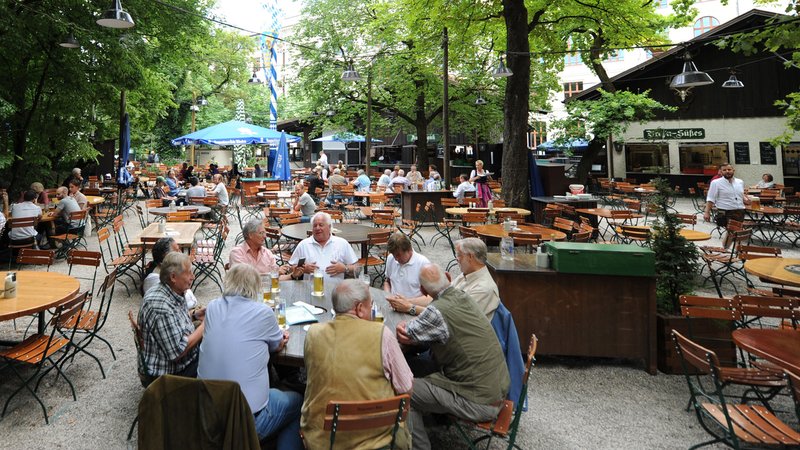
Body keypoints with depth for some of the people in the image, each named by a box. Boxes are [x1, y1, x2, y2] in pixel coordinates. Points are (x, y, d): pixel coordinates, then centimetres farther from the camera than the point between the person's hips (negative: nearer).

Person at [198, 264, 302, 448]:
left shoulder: (212, 308, -1)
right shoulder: (263, 313, -12)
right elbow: (278, 345, 6)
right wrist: (280, 337, 29)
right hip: (249, 418, -5)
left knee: (276, 392, 31)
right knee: (296, 402, 22)